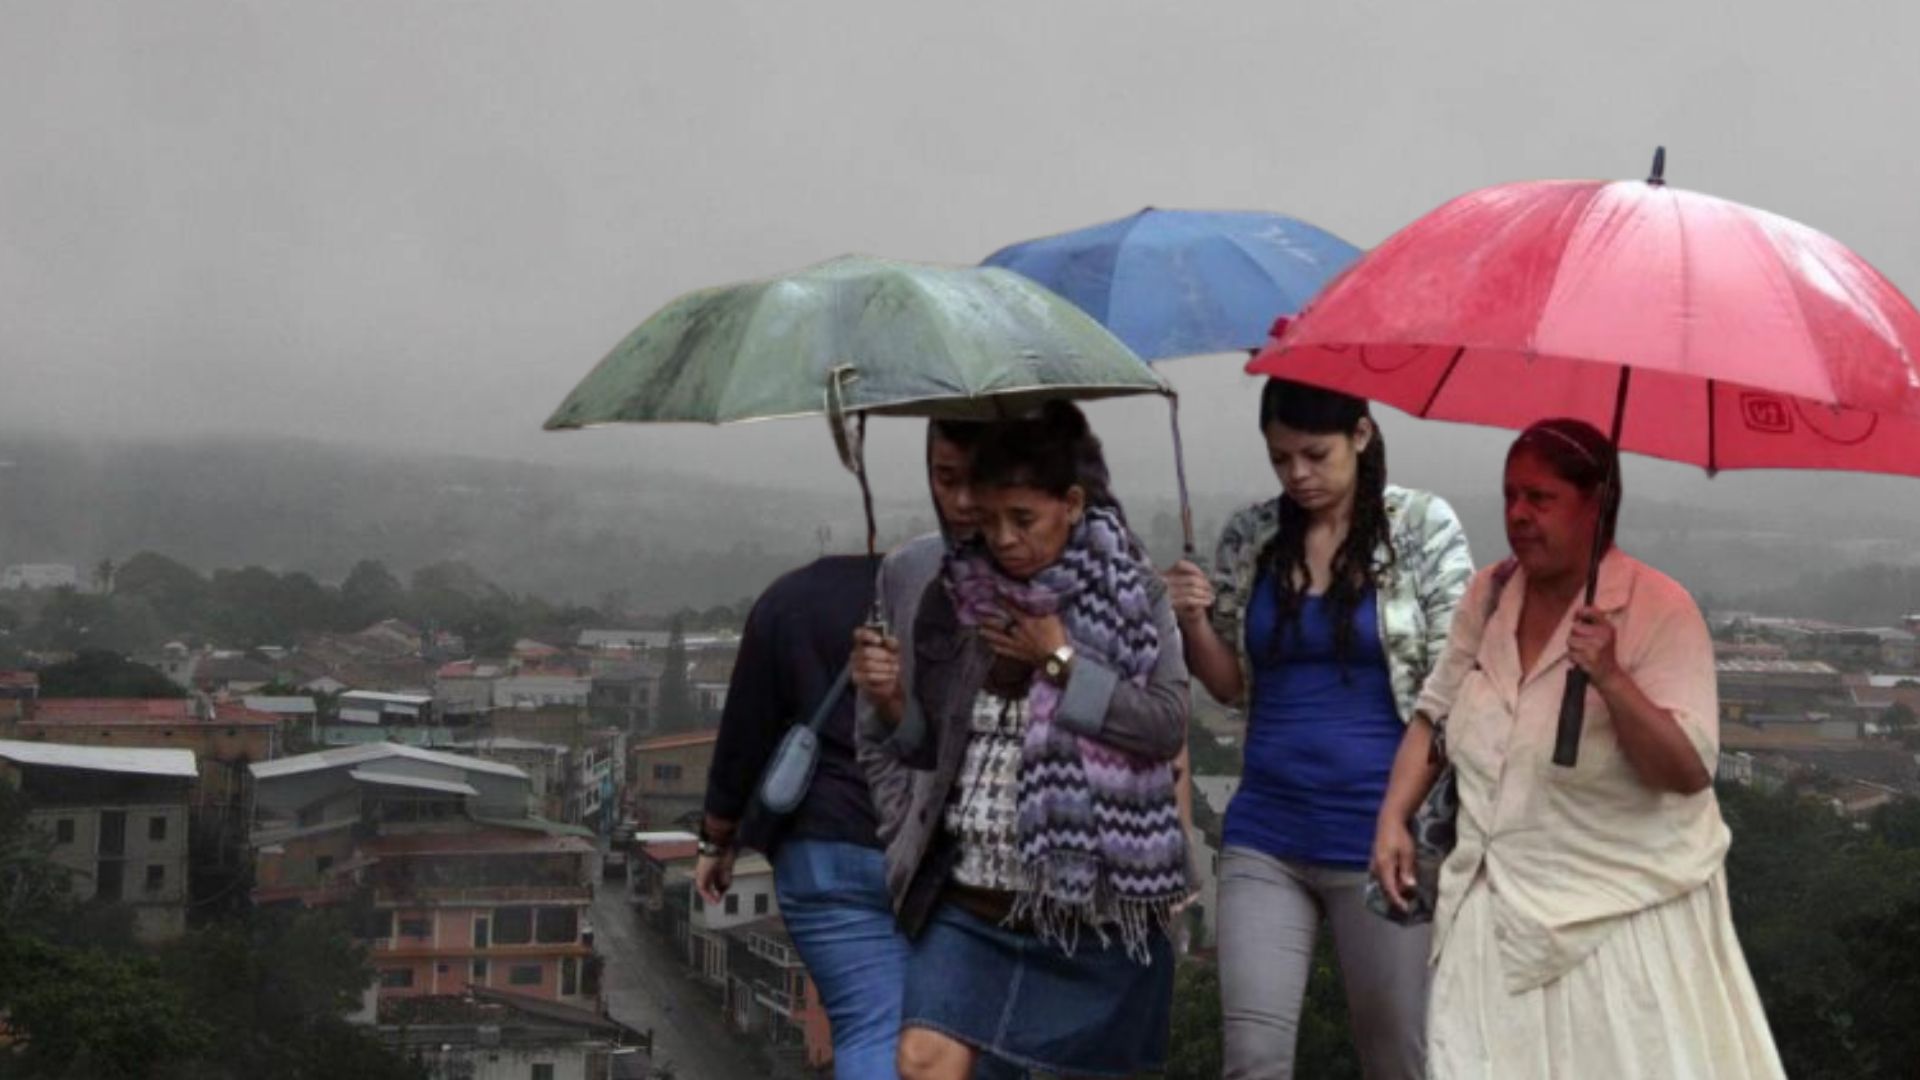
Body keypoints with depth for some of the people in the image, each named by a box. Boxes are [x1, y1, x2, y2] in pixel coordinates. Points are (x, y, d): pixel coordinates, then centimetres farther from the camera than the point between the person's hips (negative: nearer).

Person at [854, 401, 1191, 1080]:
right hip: (972, 895, 2)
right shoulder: (954, 595, 3)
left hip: (1095, 897, -2)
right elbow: (926, 743, 10)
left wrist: (1062, 663, -14)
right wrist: (890, 702, -11)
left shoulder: (1128, 593, -4)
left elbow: (1169, 726, -12)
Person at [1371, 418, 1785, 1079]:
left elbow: (1690, 771, -19)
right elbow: (1436, 713, 18)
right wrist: (1393, 818, 7)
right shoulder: (1488, 596, 6)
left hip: (1623, 920, -5)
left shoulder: (1658, 609, -12)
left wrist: (1611, 679, -31)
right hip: (1503, 920, 5)